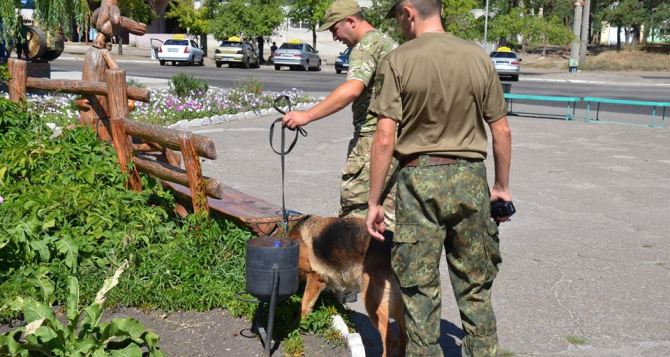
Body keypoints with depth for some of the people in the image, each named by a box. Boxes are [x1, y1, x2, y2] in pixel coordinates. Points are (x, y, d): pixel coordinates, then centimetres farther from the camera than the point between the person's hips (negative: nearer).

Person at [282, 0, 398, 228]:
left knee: (354, 208, -6)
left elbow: (352, 89, -30)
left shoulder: (365, 46, -12)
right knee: (388, 206, 12)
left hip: (373, 135, -10)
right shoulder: (389, 43, 18)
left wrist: (307, 116, -33)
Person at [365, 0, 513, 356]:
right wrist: (502, 186, 17)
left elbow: (385, 138, -12)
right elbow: (502, 131, 4)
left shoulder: (397, 61, -8)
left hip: (419, 179, -3)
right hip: (471, 178, 3)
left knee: (419, 289, 10)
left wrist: (374, 201, -4)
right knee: (475, 287, 16)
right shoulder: (478, 57, 1)